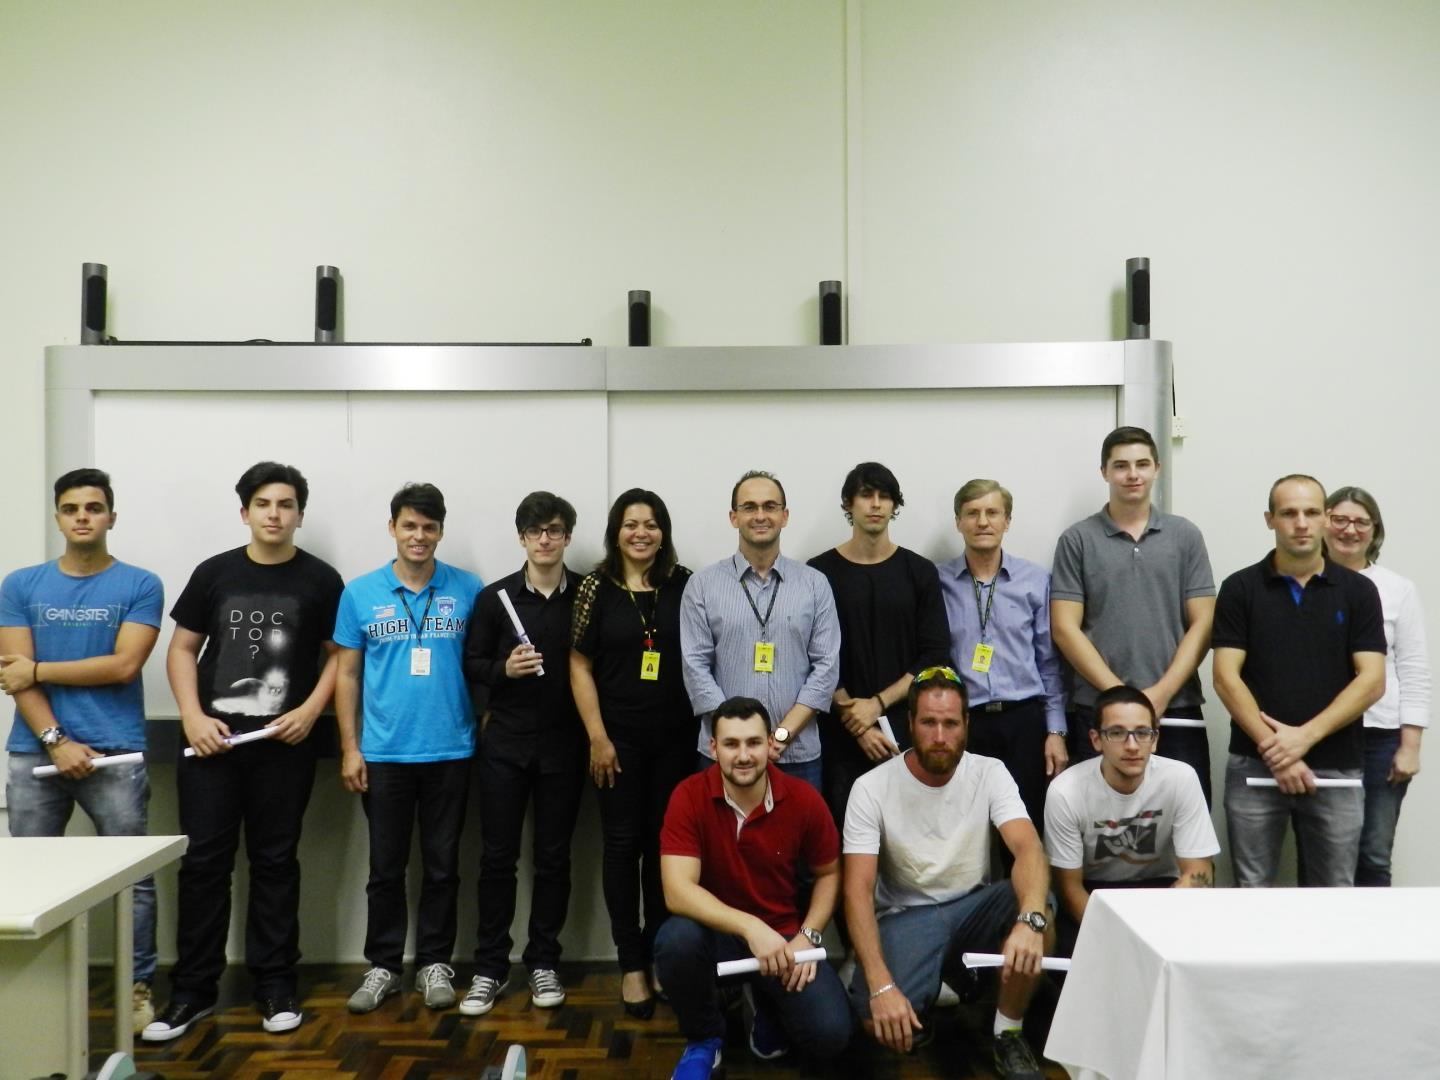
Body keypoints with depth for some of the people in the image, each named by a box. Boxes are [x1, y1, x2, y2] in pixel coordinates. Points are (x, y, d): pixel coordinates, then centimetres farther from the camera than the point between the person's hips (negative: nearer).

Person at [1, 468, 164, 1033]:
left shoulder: (140, 586, 1)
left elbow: (123, 666, -9)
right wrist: (57, 740, -10)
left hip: (116, 753, -2)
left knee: (133, 877, 1)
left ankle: (137, 988, 11)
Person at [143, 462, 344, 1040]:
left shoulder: (320, 579, 2)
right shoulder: (214, 573, 6)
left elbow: (338, 655, 4)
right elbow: (182, 649, 8)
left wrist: (311, 710, -10)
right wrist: (192, 716, -5)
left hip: (285, 746, -1)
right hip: (212, 740, 1)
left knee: (275, 862, 7)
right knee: (204, 862, 4)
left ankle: (275, 985, 17)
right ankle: (192, 989, 15)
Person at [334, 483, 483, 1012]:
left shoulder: (468, 590, 0)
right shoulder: (361, 593, 1)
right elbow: (347, 674, 5)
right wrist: (349, 747, 0)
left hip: (450, 751, 0)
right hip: (383, 753, 0)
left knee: (442, 866, 9)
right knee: (386, 867, 10)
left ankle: (434, 963, 23)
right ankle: (383, 965, 23)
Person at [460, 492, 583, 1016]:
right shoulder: (494, 597, 0)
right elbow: (471, 664, 5)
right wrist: (503, 669, -16)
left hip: (564, 745, 0)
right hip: (504, 743, 0)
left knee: (553, 856, 9)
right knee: (497, 856, 5)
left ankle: (543, 962, 22)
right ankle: (490, 967, 17)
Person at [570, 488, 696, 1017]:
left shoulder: (684, 584, 2)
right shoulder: (597, 587, -1)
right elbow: (580, 666, -1)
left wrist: (703, 725, 1)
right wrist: (597, 737, -6)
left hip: (675, 737, 1)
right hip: (619, 737, -1)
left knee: (664, 844, 8)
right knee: (623, 844, 4)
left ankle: (659, 953, 21)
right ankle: (632, 964, 13)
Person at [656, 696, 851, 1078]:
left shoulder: (804, 799, -11)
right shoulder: (689, 797, -17)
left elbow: (828, 874, 5)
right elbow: (677, 891, -25)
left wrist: (807, 936, -10)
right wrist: (750, 927, -36)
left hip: (783, 936, 1)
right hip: (716, 931, -1)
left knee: (829, 1035, -20)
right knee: (676, 939, -36)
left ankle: (765, 1001, 18)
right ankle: (704, 1039, -2)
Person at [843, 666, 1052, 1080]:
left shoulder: (990, 773, -10)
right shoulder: (871, 788, -15)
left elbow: (1028, 849, -24)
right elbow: (858, 890, -20)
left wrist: (1030, 918, -47)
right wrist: (881, 984, -32)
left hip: (973, 905, 2)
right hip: (906, 916, -2)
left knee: (1038, 907, -31)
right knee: (880, 1019, -29)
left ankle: (1008, 1034, -6)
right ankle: (936, 990, 9)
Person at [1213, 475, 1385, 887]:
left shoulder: (1358, 590, 3)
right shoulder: (1240, 588, 0)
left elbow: (1372, 680, -4)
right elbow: (1226, 677, -6)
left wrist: (1305, 736, -14)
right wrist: (1274, 749, -15)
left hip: (1337, 769, 1)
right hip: (1254, 765, -1)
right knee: (1251, 892, 6)